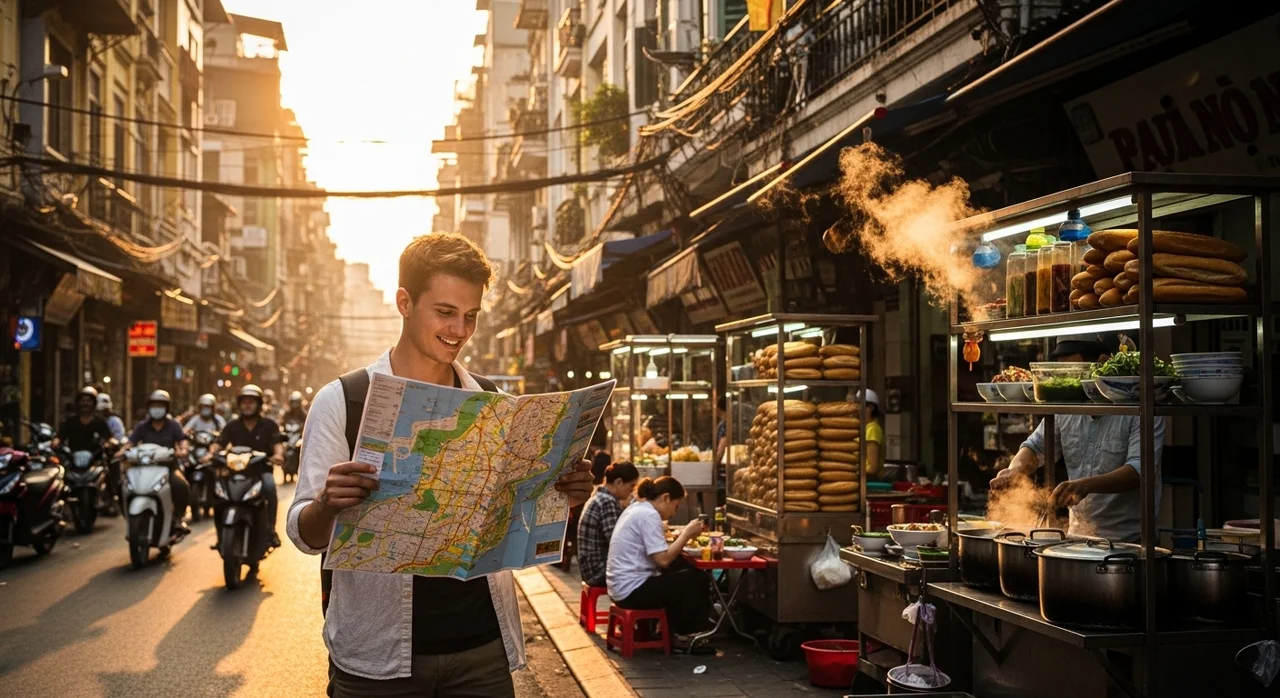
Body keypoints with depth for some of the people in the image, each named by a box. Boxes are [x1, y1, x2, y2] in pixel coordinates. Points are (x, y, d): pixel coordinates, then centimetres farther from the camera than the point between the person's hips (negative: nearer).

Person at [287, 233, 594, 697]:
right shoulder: (343, 401, -5)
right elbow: (305, 534, -6)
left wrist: (560, 497, -9)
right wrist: (326, 506, -27)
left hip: (482, 648, 3)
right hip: (377, 657, -2)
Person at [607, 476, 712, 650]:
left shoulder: (636, 508, 12)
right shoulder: (649, 515, -17)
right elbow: (663, 560, -23)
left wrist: (682, 537, 6)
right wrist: (687, 534, -13)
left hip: (622, 587, 10)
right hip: (633, 590, -10)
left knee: (682, 567, 20)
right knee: (699, 579, -5)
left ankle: (673, 627, 24)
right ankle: (683, 635, 8)